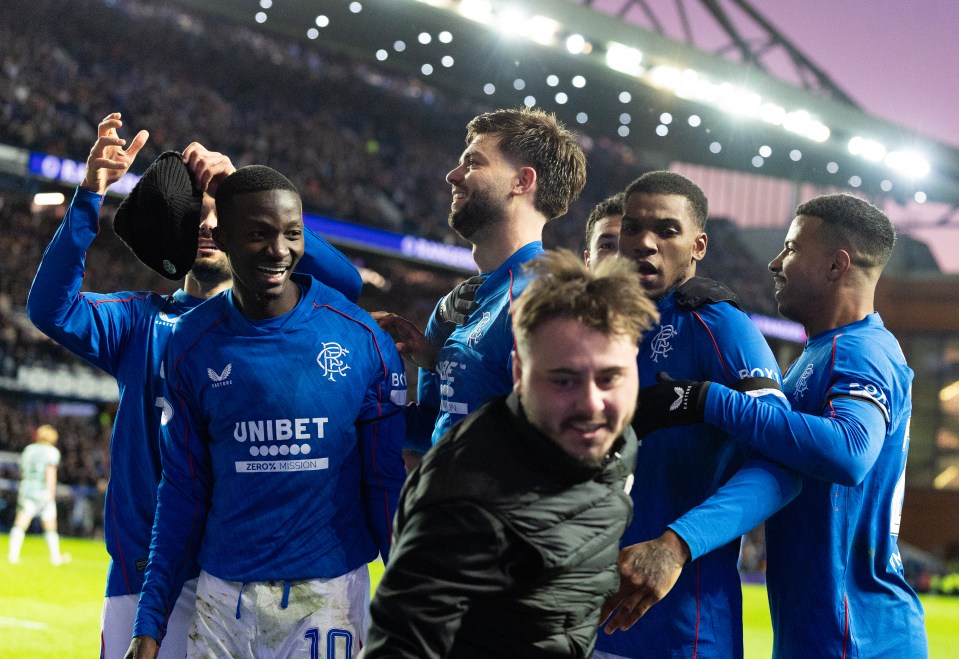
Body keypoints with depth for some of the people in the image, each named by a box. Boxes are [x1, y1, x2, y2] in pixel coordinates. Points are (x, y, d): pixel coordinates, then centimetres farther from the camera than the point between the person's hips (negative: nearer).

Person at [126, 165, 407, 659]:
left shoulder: (361, 339, -4)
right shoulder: (194, 344, 0)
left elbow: (386, 483, 1)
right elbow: (183, 492, 5)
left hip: (330, 594, -1)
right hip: (223, 597, 2)